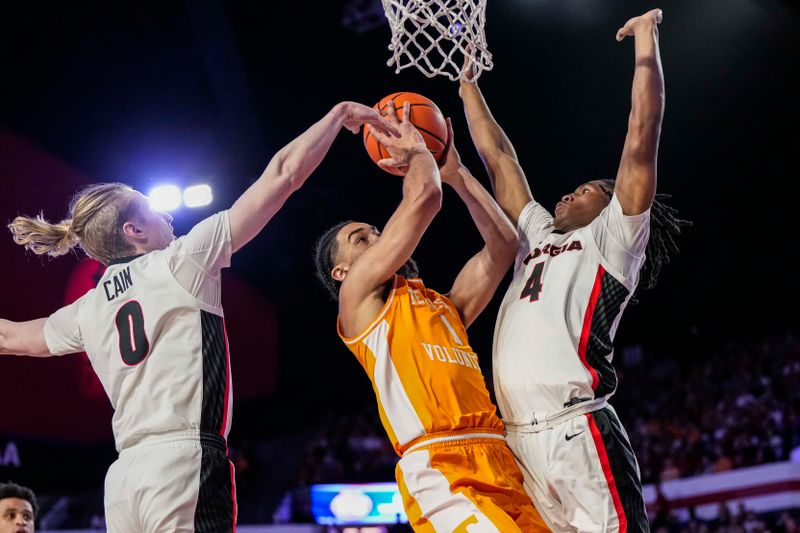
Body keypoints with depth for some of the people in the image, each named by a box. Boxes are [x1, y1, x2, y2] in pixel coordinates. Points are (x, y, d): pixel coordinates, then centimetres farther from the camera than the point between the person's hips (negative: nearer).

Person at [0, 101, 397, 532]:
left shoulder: (88, 310, 17)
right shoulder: (180, 263, 1)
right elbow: (282, 175, 0)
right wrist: (340, 113, 9)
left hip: (124, 477, 7)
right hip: (186, 463, -7)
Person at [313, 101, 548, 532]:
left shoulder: (443, 306, 29)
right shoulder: (359, 295, 9)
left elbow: (503, 245, 26)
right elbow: (424, 198, 2)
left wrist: (454, 171, 28)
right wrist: (417, 149, 21)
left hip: (503, 467, 8)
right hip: (441, 475, -7)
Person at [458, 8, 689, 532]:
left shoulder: (614, 239, 10)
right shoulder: (539, 235, 28)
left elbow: (641, 137, 2)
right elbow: (498, 158, 32)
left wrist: (647, 37, 6)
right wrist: (467, 79, 35)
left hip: (576, 433, -7)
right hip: (518, 439, 7)